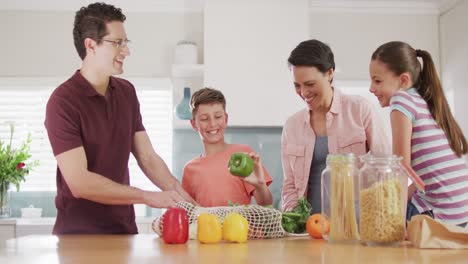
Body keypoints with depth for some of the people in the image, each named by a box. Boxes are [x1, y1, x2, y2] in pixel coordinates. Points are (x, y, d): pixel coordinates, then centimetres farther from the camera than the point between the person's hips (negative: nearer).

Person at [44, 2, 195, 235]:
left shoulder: (127, 92, 5)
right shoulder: (63, 101, -16)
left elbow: (147, 158, 4)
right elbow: (79, 183, -22)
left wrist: (184, 200, -10)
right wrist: (149, 197, -22)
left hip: (124, 229, 5)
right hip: (79, 235, -5)